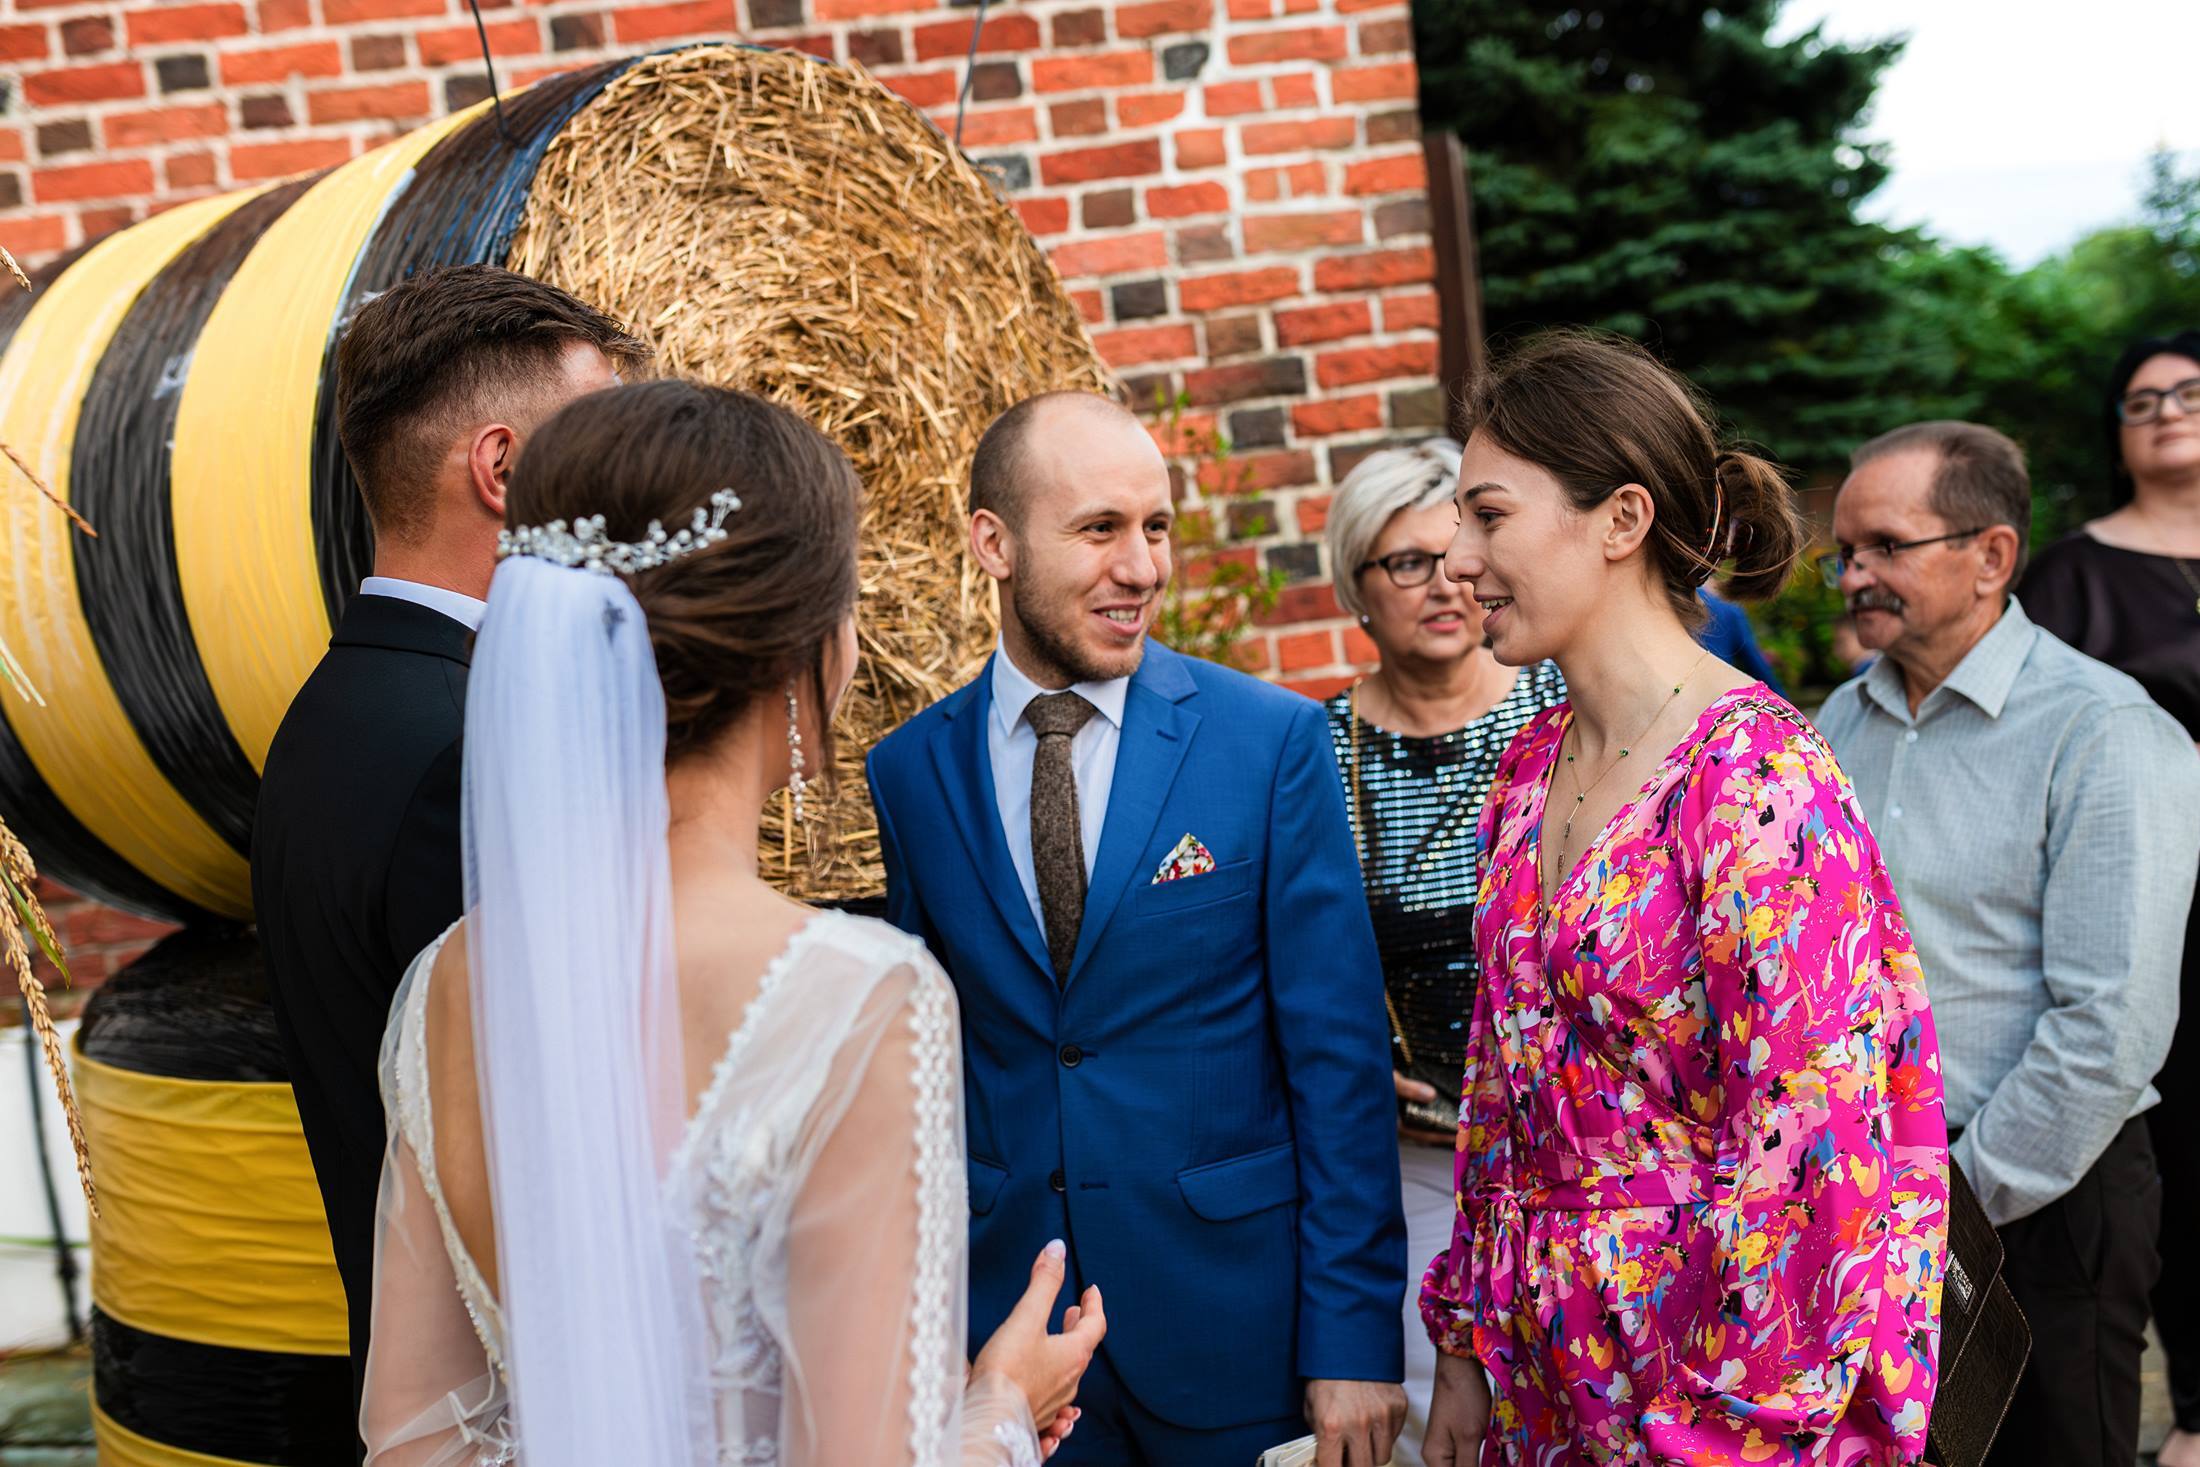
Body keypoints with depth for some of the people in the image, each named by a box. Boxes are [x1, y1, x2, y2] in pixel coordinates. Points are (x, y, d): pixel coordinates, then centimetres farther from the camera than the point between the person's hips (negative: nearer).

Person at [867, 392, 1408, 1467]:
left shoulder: (1273, 741, -8)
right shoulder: (908, 772, -1)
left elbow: (1337, 1057, -7)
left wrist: (1354, 1339, -9)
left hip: (1233, 1318, -1)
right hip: (1004, 1321, 2)